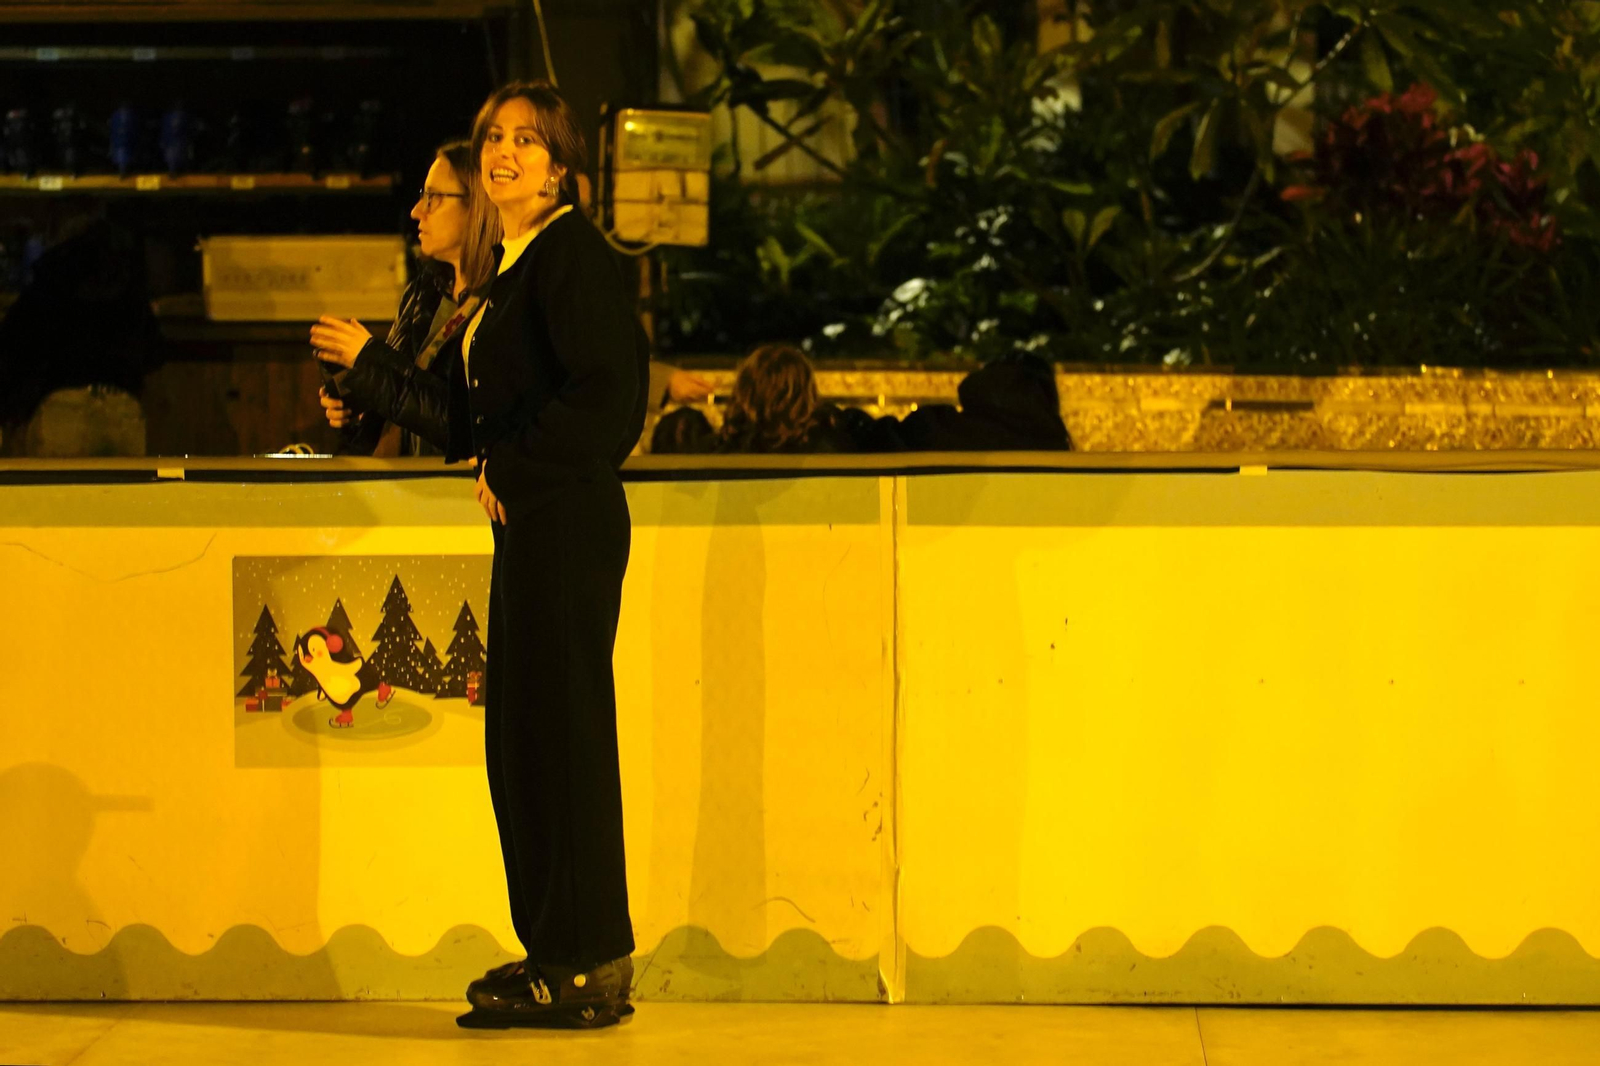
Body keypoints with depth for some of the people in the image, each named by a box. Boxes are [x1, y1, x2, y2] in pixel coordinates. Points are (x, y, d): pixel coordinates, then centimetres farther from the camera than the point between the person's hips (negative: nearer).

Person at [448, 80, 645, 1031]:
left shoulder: (574, 253, -11)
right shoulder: (518, 260, 18)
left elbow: (607, 389, -20)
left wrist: (511, 464, -13)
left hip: (567, 522, -10)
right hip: (533, 522, 10)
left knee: (562, 731, -7)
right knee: (521, 739, 12)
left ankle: (588, 968, -3)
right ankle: (557, 954, 17)